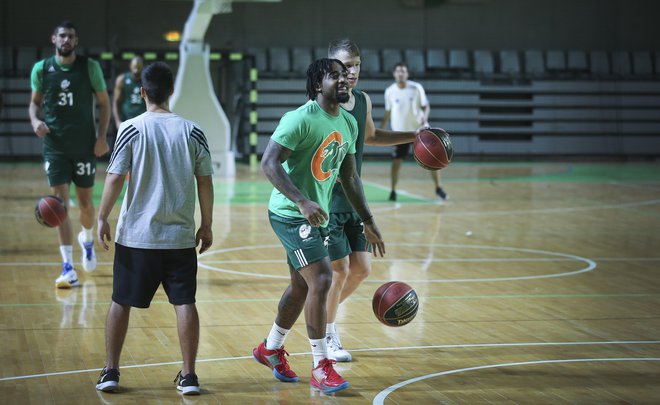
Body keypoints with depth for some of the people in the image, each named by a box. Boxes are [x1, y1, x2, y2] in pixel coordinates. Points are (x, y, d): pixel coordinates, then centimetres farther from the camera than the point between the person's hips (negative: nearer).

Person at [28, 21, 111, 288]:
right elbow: (35, 102, 11)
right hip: (55, 146, 0)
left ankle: (87, 240, 43)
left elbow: (104, 102, 3)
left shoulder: (90, 67, -4)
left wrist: (102, 137, -6)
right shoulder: (41, 69, -1)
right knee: (60, 204, -6)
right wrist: (35, 121, -11)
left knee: (85, 202, 9)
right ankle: (68, 269, -5)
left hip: (85, 145, 0)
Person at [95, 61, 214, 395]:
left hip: (136, 235, -1)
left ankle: (110, 371, 14)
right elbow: (205, 182, 1)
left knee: (121, 302, 11)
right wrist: (206, 224, 10)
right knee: (184, 303, 5)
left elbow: (115, 179, -10)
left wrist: (102, 218, 0)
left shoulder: (131, 129, -6)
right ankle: (188, 376, 5)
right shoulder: (191, 131, 0)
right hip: (180, 236, 1)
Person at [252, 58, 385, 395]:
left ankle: (270, 349, 38)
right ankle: (321, 368, -11)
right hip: (291, 214, -9)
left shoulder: (348, 124, 8)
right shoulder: (301, 119, -18)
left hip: (317, 216, 9)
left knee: (302, 286, 18)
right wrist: (302, 201, -34)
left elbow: (349, 176, 17)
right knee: (321, 279, -17)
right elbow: (269, 163, -23)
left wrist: (368, 222, 15)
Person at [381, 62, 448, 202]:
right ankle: (393, 190, 10)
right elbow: (388, 112, 9)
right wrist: (381, 130, 7)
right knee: (396, 160, -2)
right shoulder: (390, 91, -3)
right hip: (400, 131, 1)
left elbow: (426, 106, -1)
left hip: (419, 128, -1)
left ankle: (438, 188, 11)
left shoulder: (416, 88, -8)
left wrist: (425, 117, -22)